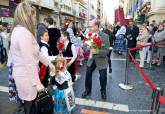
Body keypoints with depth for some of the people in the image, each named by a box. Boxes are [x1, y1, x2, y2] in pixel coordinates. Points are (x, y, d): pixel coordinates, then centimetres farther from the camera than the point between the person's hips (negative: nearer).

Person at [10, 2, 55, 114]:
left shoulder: (18, 30, 8)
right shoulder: (24, 33, -25)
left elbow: (36, 52, 11)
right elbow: (29, 62, -26)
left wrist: (49, 63, 13)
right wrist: (37, 83, -19)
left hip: (23, 74, 9)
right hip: (26, 76, -9)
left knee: (29, 103, 25)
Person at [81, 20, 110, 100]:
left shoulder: (104, 36, -15)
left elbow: (106, 50, -17)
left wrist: (96, 51, -32)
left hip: (101, 60, -3)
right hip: (91, 59, 3)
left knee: (103, 77, 10)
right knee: (88, 75, 10)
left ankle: (103, 91, 37)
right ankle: (87, 90, 34)